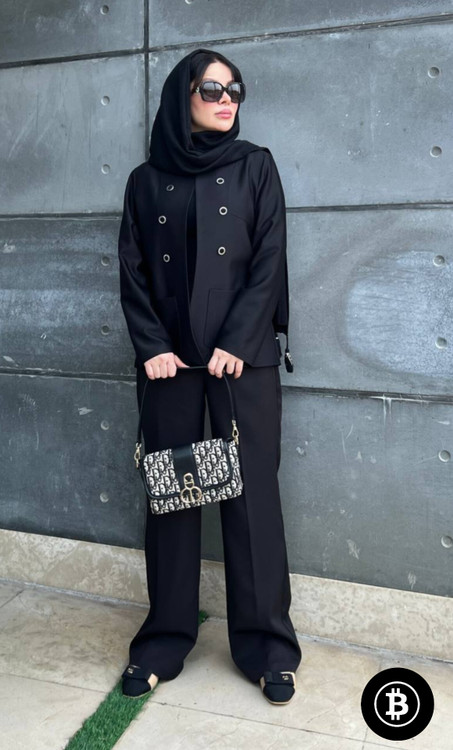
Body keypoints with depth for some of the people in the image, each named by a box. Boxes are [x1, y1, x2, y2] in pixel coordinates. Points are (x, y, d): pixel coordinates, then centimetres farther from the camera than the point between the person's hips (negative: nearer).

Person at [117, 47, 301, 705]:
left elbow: (269, 260, -1)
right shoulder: (147, 180, 12)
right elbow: (132, 270, 7)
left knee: (252, 494, -1)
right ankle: (165, 639, 18)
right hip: (169, 360, 2)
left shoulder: (255, 166, 8)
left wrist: (236, 342, -11)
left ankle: (266, 645, 13)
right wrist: (152, 346, -7)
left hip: (245, 357, -1)